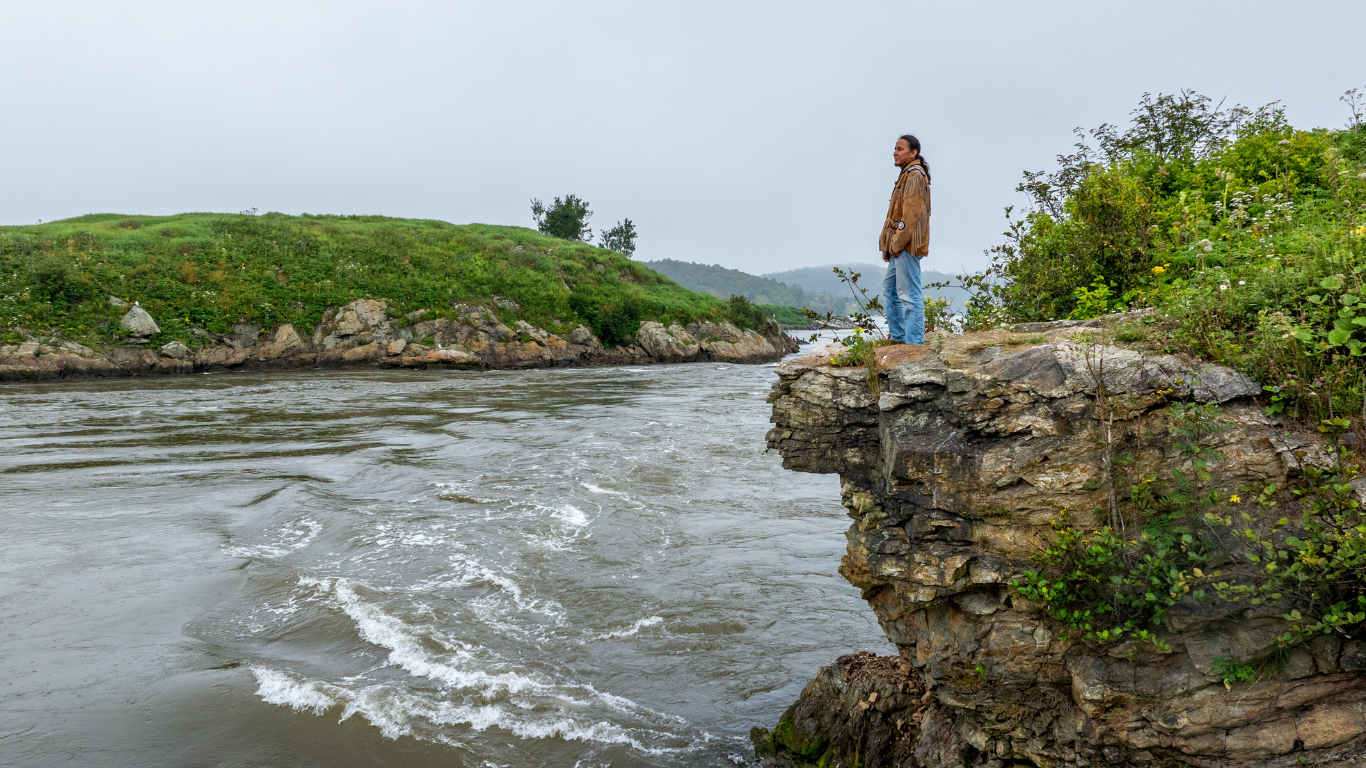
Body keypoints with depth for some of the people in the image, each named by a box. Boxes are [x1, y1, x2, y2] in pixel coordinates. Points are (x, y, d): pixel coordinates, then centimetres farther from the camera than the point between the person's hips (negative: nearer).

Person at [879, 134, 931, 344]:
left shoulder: (915, 175, -11)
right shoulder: (906, 174, 20)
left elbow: (912, 213, -20)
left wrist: (897, 242, -20)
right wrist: (888, 243, 14)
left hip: (907, 245, -11)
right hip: (899, 246, 11)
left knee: (909, 294, -10)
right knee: (889, 288, 16)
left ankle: (914, 343, -9)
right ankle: (898, 338, 23)